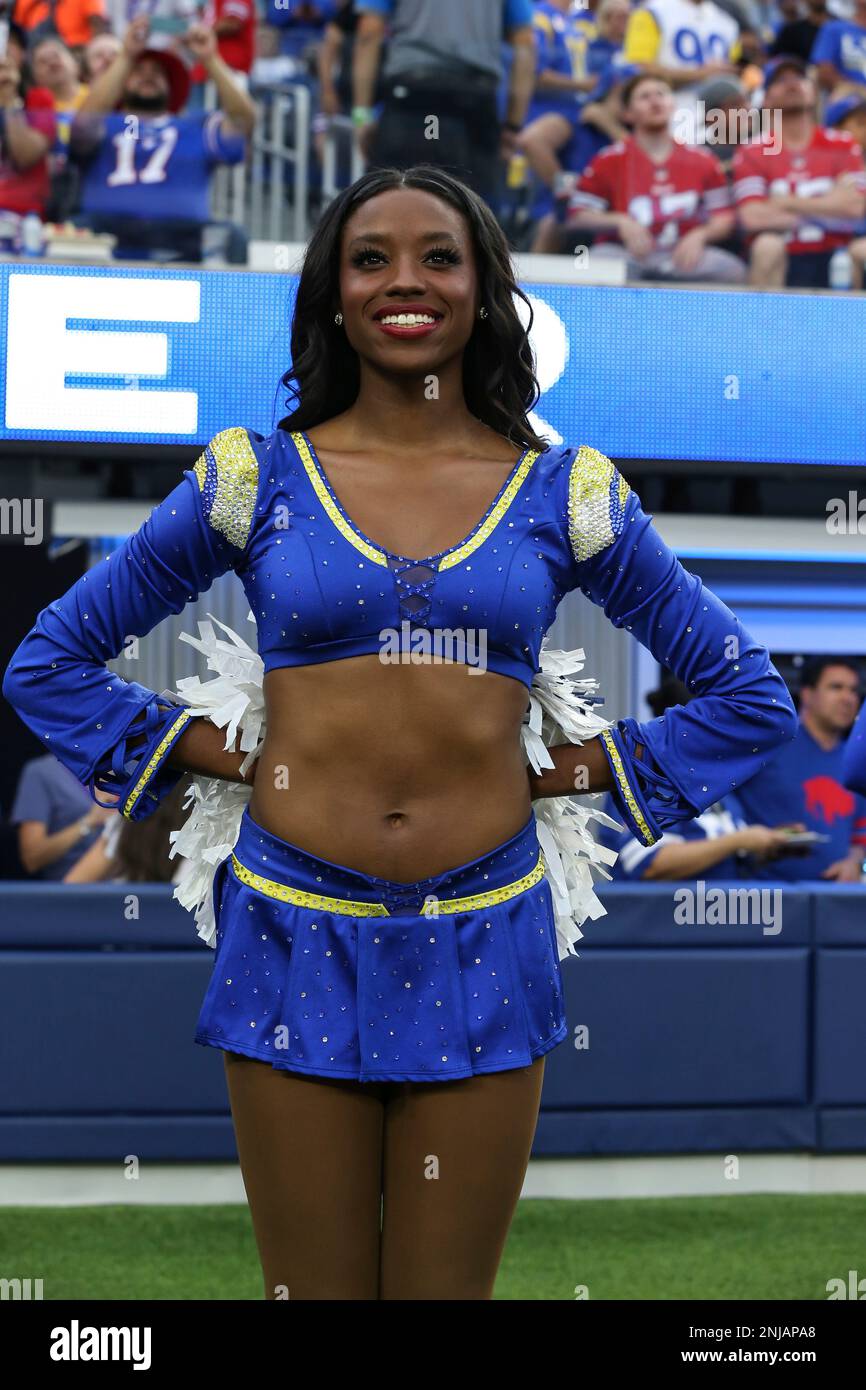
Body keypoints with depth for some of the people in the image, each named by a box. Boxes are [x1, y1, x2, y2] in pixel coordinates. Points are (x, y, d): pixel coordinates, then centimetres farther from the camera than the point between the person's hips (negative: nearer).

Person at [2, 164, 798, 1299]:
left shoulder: (563, 493, 5)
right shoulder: (256, 480, 4)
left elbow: (750, 697, 12)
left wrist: (571, 774, 4)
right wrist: (231, 759, 1)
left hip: (482, 947, 1)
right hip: (297, 939, 0)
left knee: (449, 1291, 6)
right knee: (313, 1291, 3)